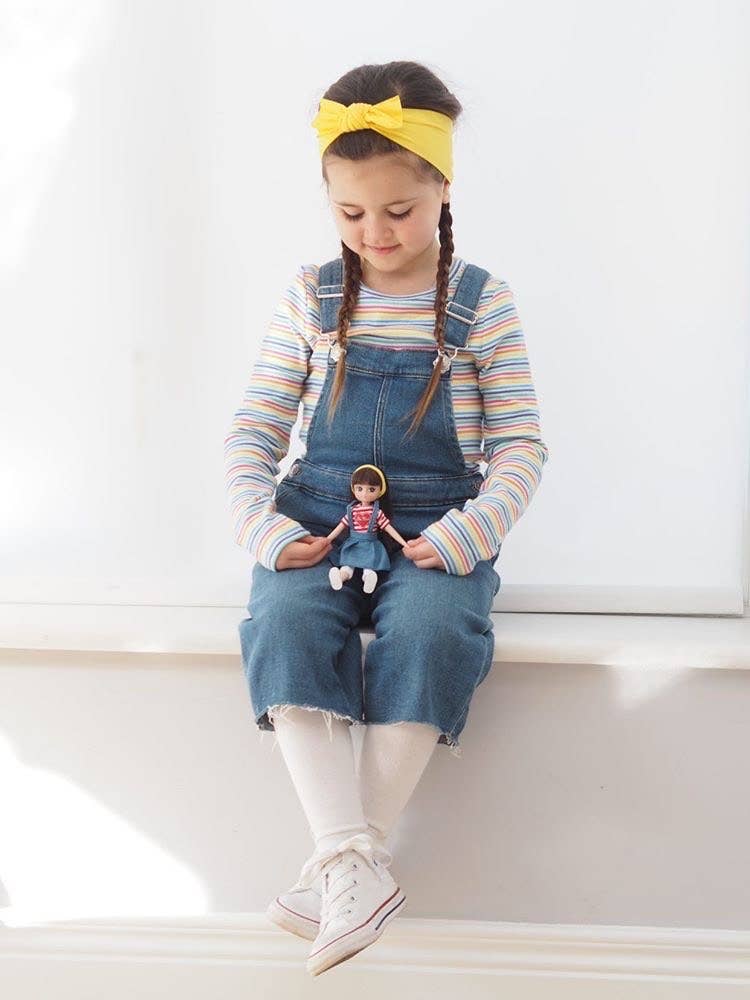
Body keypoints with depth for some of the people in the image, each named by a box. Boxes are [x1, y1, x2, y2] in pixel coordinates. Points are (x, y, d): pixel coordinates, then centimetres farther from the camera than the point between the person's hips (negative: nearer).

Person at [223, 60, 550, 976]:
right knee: (286, 623, -30)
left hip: (435, 528, -1)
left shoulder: (481, 302, 3)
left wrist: (466, 535, -15)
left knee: (430, 630, -33)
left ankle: (342, 864, -25)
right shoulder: (311, 296, 8)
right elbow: (253, 430, 9)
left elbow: (521, 446, 1)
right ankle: (355, 866, -33)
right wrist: (262, 528, -9)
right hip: (318, 520, 2)